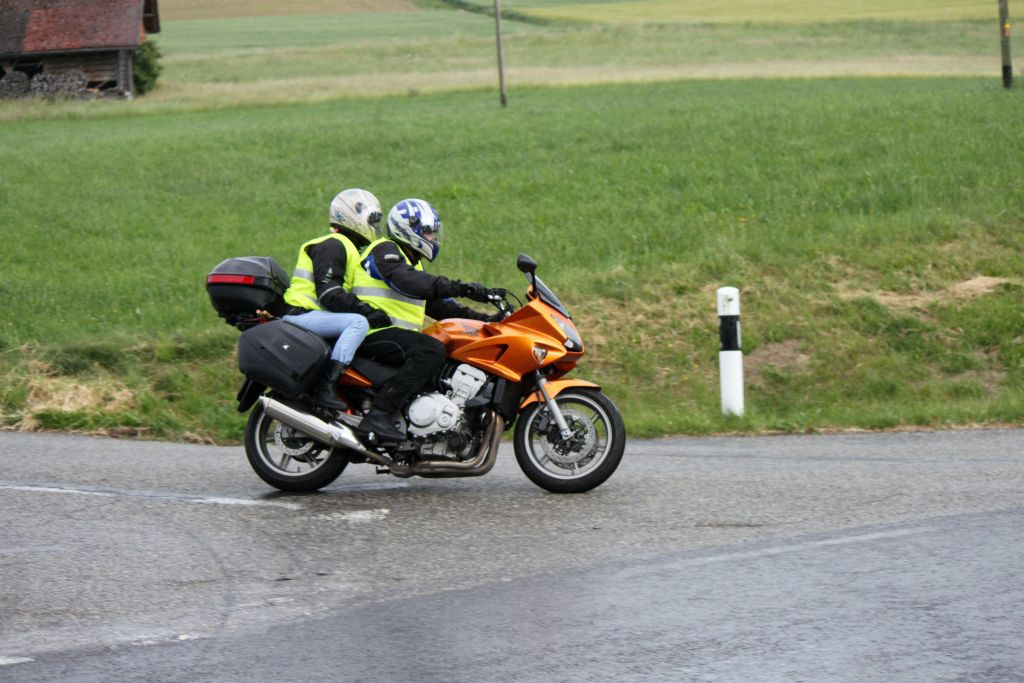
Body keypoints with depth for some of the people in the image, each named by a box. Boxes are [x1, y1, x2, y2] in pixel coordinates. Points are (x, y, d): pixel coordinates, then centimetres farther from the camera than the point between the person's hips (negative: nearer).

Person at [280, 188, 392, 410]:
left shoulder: (347, 247, 22)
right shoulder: (333, 246, -11)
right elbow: (329, 294, -21)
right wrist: (368, 311, -23)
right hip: (303, 315, -11)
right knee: (358, 323, -29)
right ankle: (325, 387, -37)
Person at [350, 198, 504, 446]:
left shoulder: (413, 263, 27)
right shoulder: (384, 251, -6)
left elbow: (438, 304, 24)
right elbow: (407, 282, -26)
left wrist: (483, 319, 10)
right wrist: (462, 288, -35)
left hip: (397, 335, 11)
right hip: (376, 333, -11)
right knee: (432, 351, -33)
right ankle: (377, 418, -42)